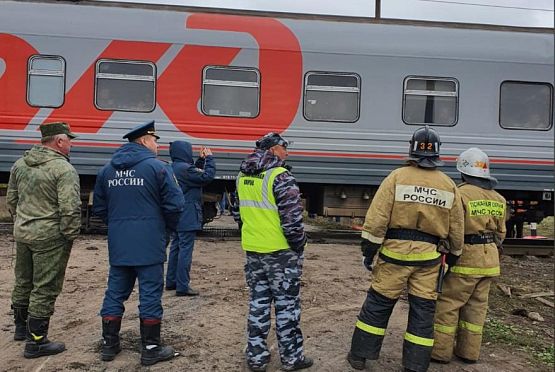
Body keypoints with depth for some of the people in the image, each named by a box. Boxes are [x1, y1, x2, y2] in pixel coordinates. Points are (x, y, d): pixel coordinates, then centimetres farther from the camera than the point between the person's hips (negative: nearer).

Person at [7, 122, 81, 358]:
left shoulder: (20, 164, 7)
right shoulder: (64, 169, -18)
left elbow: (11, 199, 15)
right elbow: (70, 209, -22)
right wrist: (71, 236, -10)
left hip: (22, 233, 8)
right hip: (50, 237, -8)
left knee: (23, 283, 23)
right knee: (45, 289, 2)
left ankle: (21, 327, 41)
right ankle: (36, 342, 11)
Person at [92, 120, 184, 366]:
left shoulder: (107, 170, 9)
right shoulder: (158, 167, -9)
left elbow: (99, 207, 13)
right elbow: (174, 205, -13)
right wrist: (168, 227, 5)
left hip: (118, 245, 6)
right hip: (149, 245, -5)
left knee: (115, 293, 16)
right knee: (150, 295, 3)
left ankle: (109, 344, 27)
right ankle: (151, 349, 13)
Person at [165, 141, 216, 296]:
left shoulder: (174, 168, 11)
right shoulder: (184, 168, -18)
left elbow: (194, 174, 19)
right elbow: (207, 177, -19)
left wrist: (201, 159, 12)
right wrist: (209, 158, -8)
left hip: (178, 216, 10)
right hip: (188, 217, -10)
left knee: (176, 247, 16)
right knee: (185, 250, -6)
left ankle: (171, 281, 25)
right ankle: (182, 286, -2)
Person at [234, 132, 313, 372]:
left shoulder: (243, 176, 9)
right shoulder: (280, 177, -16)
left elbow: (239, 211, 19)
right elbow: (292, 217, -19)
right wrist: (298, 246, -7)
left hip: (252, 250, 7)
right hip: (281, 251, -7)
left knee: (258, 303, 15)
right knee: (286, 305, 6)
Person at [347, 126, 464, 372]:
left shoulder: (398, 176, -6)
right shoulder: (449, 185, 5)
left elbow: (376, 218, -11)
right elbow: (456, 230, 10)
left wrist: (368, 251, -3)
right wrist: (452, 258, 22)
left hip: (395, 252, -2)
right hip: (429, 257, 2)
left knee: (377, 304, 10)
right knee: (422, 311, 11)